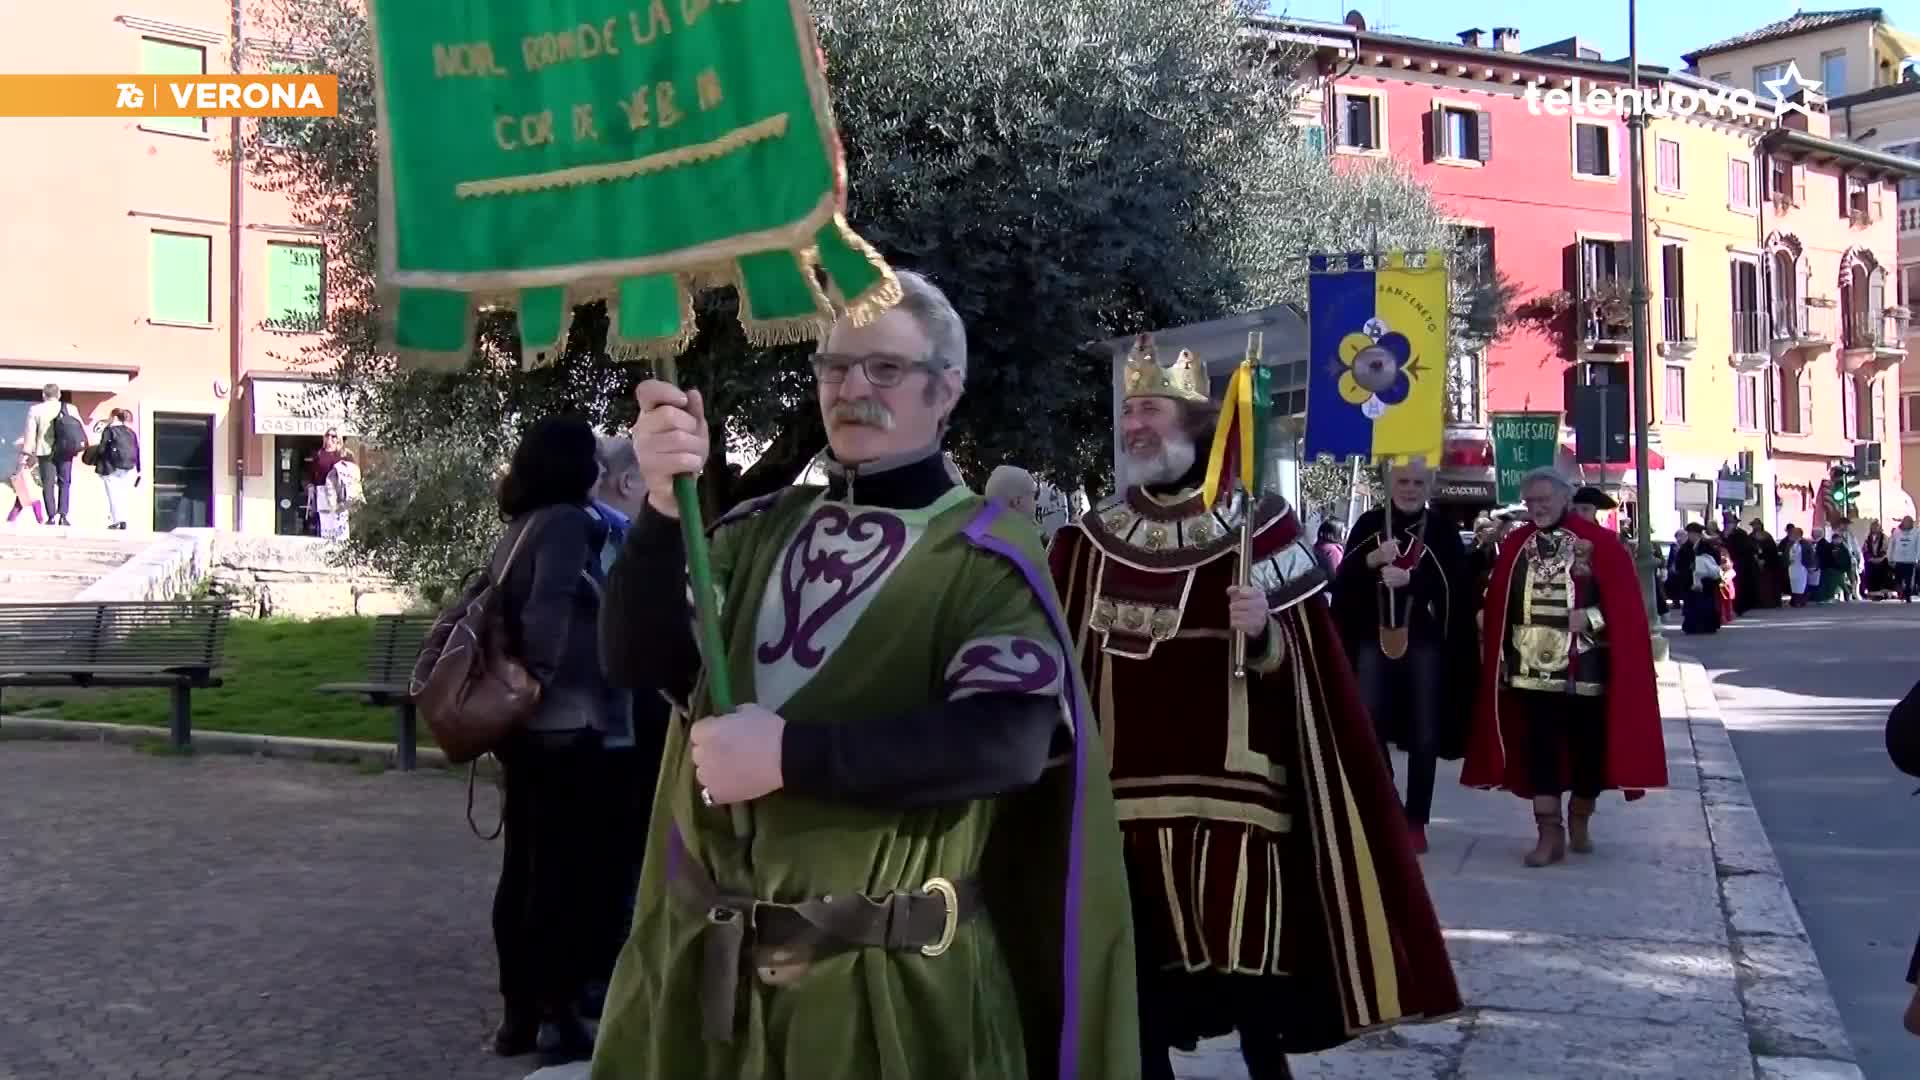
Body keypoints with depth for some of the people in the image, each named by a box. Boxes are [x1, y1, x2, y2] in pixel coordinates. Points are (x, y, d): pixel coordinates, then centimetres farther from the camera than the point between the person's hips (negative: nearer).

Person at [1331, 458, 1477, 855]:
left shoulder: (1444, 532, 2)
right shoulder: (1368, 525, 5)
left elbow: (1457, 589, -7)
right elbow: (1343, 580, -2)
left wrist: (1410, 578, -22)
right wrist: (1372, 560, -20)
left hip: (1425, 643, -1)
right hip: (1373, 639, 1)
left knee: (1423, 734, 3)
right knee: (1368, 728, -3)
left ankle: (1415, 821, 12)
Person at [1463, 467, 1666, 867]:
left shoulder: (1598, 543, -3)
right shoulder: (1515, 546, 6)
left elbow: (1626, 599, -5)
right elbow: (1498, 605, 8)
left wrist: (1592, 617, -19)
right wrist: (1498, 655, 3)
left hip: (1586, 668, -2)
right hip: (1533, 667, 2)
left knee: (1588, 744, 7)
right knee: (1539, 745, -2)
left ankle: (1580, 818, 31)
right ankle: (1550, 833, 2)